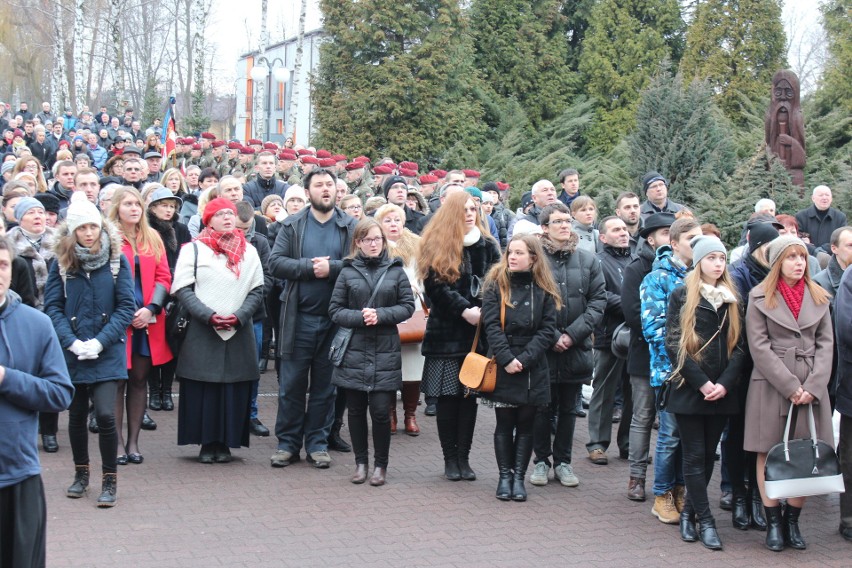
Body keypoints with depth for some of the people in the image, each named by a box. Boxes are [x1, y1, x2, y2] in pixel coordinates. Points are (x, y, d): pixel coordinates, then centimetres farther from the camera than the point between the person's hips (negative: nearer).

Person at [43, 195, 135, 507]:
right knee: (77, 415, 12)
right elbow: (52, 306, -2)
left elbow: (126, 307, -5)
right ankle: (81, 474, 30)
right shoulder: (62, 263, 1)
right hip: (71, 353, 2)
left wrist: (100, 341, -14)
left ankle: (109, 481, 2)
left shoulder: (117, 261, -2)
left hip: (108, 353, -2)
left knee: (105, 415, -11)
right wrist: (72, 341, -15)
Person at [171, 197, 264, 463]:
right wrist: (209, 316, -14)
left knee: (235, 389, 0)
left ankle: (225, 443, 9)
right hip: (201, 332, -2)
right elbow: (183, 289, -3)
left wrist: (239, 316, -7)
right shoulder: (193, 249, 3)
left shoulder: (248, 251, 13)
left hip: (239, 332, 3)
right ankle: (207, 443, 7)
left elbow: (257, 290, 10)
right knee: (203, 389, -2)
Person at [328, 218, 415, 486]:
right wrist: (359, 317, -13)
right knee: (356, 410, 7)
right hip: (354, 350, 1)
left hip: (385, 352, -1)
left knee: (381, 410, -3)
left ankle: (381, 465, 12)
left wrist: (380, 315, -11)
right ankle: (360, 462, 20)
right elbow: (335, 310, 3)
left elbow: (408, 306, 3)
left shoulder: (395, 270, 5)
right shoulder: (348, 271, 4)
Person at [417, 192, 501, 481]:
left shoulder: (487, 246, 9)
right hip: (446, 332, -2)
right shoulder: (436, 246, 1)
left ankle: (463, 457, 11)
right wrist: (464, 310, -15)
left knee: (469, 396, 4)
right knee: (447, 397, 1)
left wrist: (483, 310, -12)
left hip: (477, 330, 2)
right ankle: (450, 458, 10)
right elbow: (435, 287, -6)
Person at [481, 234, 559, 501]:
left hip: (532, 369, 1)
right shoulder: (496, 284, 0)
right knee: (504, 424, 5)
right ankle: (504, 476, 13)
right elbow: (491, 325, -7)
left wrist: (524, 359, -14)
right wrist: (506, 359, -17)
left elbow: (547, 330, -3)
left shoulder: (544, 290, 2)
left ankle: (519, 477, 12)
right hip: (502, 366, -1)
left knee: (526, 425, 5)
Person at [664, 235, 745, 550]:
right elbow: (674, 344, -6)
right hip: (689, 390, -4)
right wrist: (701, 382, -13)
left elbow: (738, 345, 7)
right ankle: (705, 521, 1)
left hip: (721, 391, 4)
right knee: (695, 455, -3)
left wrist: (724, 383, -8)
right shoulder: (682, 296, 0)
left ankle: (689, 512, 19)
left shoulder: (732, 299, 11)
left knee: (708, 454, 7)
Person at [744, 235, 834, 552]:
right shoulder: (760, 298, 1)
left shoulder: (818, 298, 11)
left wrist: (813, 386, -8)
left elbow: (825, 344, 5)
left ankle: (792, 520, 12)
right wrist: (789, 386, -13)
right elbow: (759, 347, -6)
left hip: (811, 388, 3)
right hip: (770, 385, -3)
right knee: (769, 454, 1)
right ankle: (773, 522, 9)